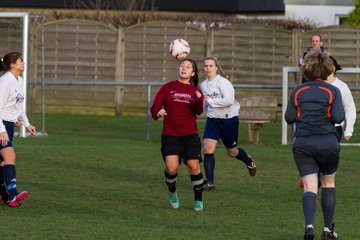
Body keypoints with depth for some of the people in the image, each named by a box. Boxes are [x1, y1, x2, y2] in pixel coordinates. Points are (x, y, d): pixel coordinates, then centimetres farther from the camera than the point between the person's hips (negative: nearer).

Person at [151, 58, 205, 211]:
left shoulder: (196, 91, 9)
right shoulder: (168, 88, 7)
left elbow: (199, 111, -9)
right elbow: (154, 108, 2)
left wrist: (199, 100, -30)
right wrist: (158, 113, -21)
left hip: (190, 135, 1)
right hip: (170, 134, -1)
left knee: (194, 166, -11)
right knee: (171, 168, -17)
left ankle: (198, 200, 8)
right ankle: (172, 193, 14)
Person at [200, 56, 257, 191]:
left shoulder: (222, 82, -16)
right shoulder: (204, 85, 7)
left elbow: (229, 100, -27)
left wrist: (210, 101, -24)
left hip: (229, 119, -5)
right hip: (212, 120, 5)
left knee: (232, 152, 10)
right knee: (207, 148, -14)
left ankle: (249, 162, 45)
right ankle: (210, 182, -11)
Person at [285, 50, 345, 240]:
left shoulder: (298, 91, 4)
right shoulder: (333, 91, -3)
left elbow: (289, 118, 3)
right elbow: (338, 117, -12)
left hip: (302, 144, 1)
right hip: (327, 143, -1)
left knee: (309, 187, -2)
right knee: (328, 183, 18)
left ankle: (309, 224, -26)